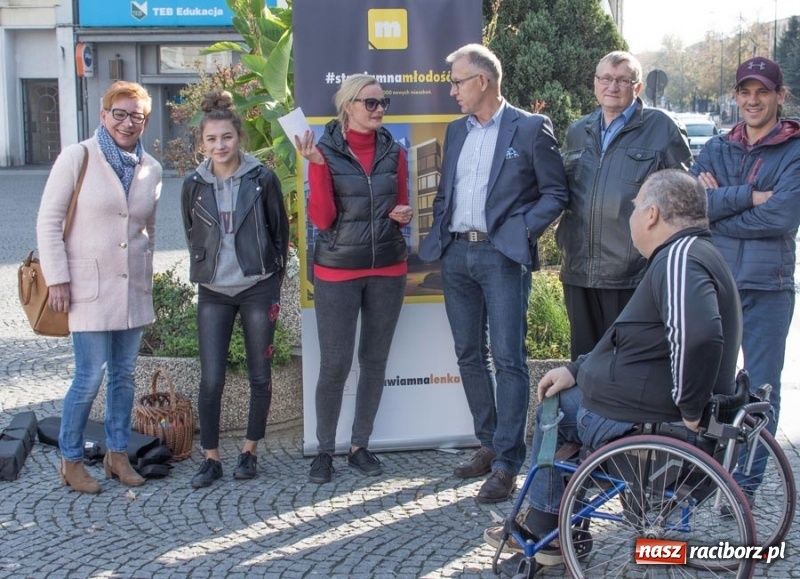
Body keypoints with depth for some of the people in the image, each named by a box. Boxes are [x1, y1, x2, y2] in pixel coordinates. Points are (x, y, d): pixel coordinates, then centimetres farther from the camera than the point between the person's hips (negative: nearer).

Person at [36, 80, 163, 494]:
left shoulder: (151, 169, 7)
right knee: (90, 377, -5)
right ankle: (70, 461, 11)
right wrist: (57, 280, -11)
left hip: (134, 289, 5)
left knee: (123, 375, 11)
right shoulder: (77, 158, -7)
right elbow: (48, 220, -7)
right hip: (89, 287, -5)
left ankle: (117, 454, 23)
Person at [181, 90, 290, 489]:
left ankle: (250, 452, 21)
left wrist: (272, 276, 6)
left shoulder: (262, 179, -4)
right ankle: (211, 458, 10)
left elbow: (280, 231, 4)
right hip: (214, 293, 1)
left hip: (259, 288, -1)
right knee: (210, 380, -4)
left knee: (260, 375, 6)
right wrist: (205, 272, 12)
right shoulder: (194, 184, 2)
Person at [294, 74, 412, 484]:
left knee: (375, 360, 8)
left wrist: (404, 215, -5)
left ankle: (360, 446, 21)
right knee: (335, 364, -4)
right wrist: (316, 165, -20)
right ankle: (324, 450, 11)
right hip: (338, 270, -4)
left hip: (387, 269, 4)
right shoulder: (325, 151, -5)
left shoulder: (393, 152, 6)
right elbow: (322, 219, -12)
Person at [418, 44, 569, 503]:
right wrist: (438, 237, 9)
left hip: (503, 255, -7)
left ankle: (506, 463, -5)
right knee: (470, 355, 11)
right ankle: (489, 444, 23)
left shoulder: (531, 128, -2)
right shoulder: (456, 131, 16)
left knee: (508, 358, -8)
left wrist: (524, 231, -13)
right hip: (457, 254, 7)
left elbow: (556, 192, -2)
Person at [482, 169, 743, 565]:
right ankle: (543, 529, 28)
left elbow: (698, 337, -42)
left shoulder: (679, 258, -24)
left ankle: (544, 532, 25)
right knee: (562, 397, 24)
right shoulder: (689, 254, 13)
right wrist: (577, 369, 16)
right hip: (655, 404, 10)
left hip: (646, 421, -10)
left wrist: (689, 413, -30)